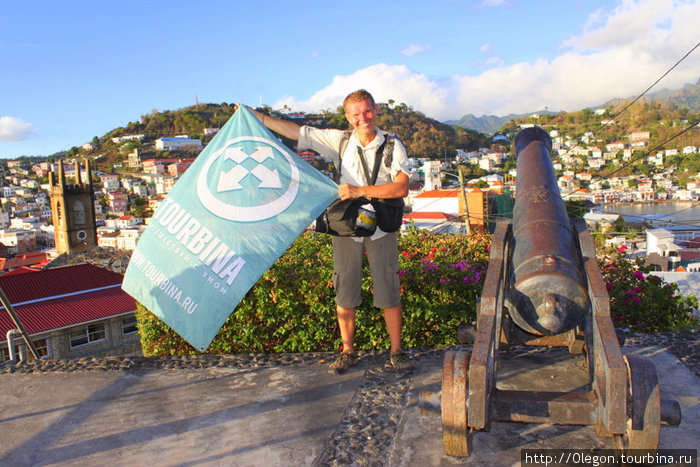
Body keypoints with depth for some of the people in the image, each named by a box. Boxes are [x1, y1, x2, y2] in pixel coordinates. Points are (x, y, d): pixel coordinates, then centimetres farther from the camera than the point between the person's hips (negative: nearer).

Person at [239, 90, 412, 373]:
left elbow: (401, 188, -15)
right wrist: (256, 116, 9)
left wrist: (360, 191, -20)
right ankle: (347, 352, 25)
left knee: (389, 296, 4)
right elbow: (298, 132, 8)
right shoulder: (339, 141, 4)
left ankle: (396, 353, 20)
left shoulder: (392, 146, -3)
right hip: (346, 229, 2)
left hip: (381, 231, -2)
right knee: (344, 296, 8)